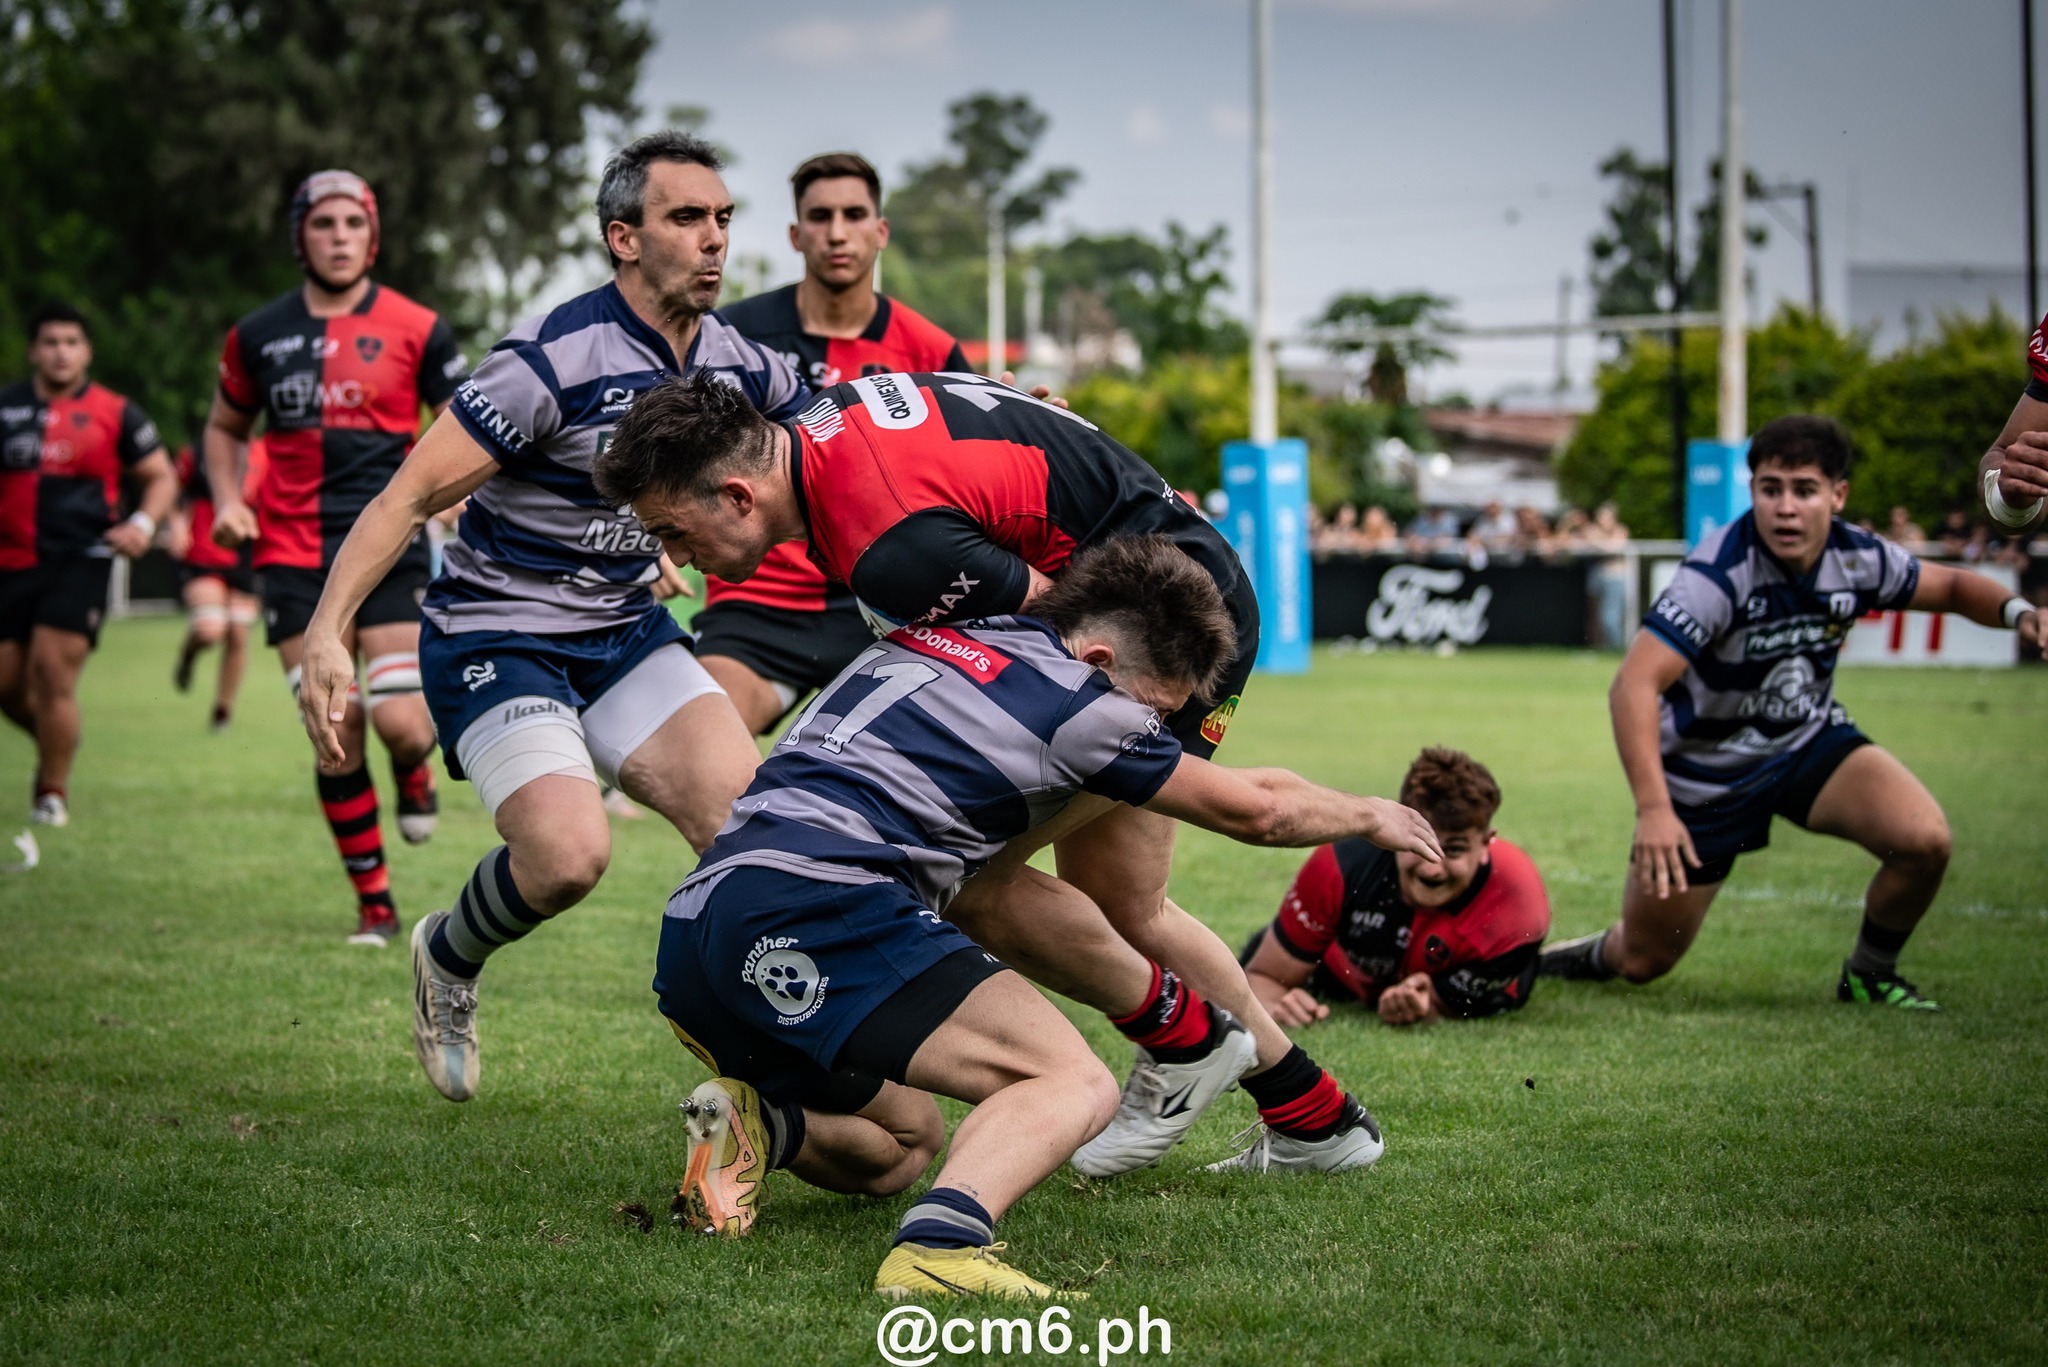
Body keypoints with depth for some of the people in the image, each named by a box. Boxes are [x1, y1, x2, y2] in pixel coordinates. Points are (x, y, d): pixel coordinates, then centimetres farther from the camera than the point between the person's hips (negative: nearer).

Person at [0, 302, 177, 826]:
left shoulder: (116, 414, 3)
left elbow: (161, 477, 9)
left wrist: (143, 523, -9)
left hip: (80, 562, -4)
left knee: (52, 670, -15)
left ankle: (52, 794, -1)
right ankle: (56, 742, 35)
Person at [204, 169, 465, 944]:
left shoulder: (415, 329, 1)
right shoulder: (259, 336, 9)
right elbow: (224, 427, 24)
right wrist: (228, 501, 6)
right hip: (294, 556, 2)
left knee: (401, 725, -15)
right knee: (337, 740, -3)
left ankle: (415, 776, 25)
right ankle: (373, 904, 11)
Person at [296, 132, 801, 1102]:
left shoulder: (737, 364, -1)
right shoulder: (554, 358, -22)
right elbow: (414, 493, -22)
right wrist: (328, 632, -30)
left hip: (627, 631, 6)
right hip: (497, 638, -6)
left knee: (745, 813, -15)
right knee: (568, 852, -25)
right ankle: (449, 960, 11)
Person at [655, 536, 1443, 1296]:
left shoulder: (930, 639, 21)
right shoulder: (1074, 702, 0)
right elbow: (1256, 810, 14)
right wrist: (1371, 817, 33)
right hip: (821, 906, -9)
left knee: (904, 1149, 27)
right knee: (1076, 1084, -13)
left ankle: (762, 1126, -2)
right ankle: (939, 1244, -40)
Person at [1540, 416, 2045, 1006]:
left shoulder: (1859, 558, -15)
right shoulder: (1719, 572, -32)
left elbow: (1950, 586, 7)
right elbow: (1634, 683, -40)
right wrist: (1653, 808, -51)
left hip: (1810, 741, 4)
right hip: (1704, 772, -4)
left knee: (1924, 840, -21)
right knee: (1642, 963, 1)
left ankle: (1869, 975, 8)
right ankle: (1595, 955, 41)